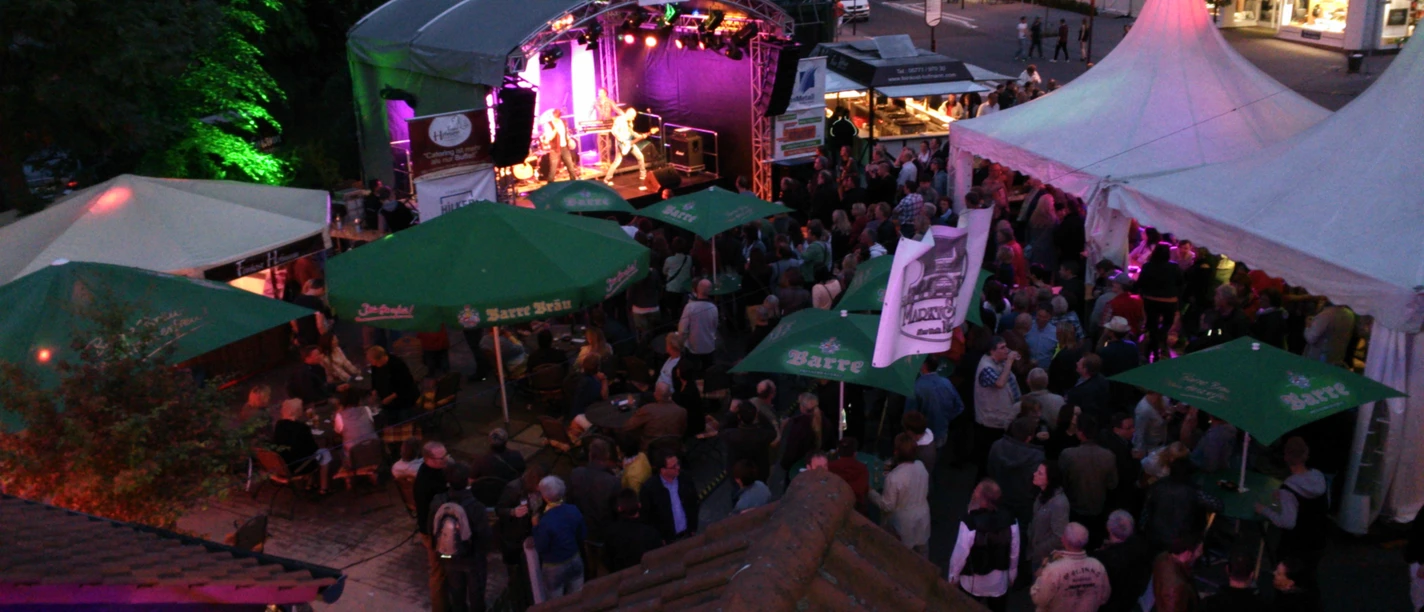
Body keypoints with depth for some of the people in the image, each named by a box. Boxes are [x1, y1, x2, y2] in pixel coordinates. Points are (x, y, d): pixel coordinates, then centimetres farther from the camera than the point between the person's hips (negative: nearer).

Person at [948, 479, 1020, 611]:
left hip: (973, 583, -3)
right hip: (1000, 582, 3)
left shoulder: (970, 523, -30)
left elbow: (960, 554, -20)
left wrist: (953, 577, -2)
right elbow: (1014, 553, -4)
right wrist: (1012, 575, 14)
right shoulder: (1010, 521, -17)